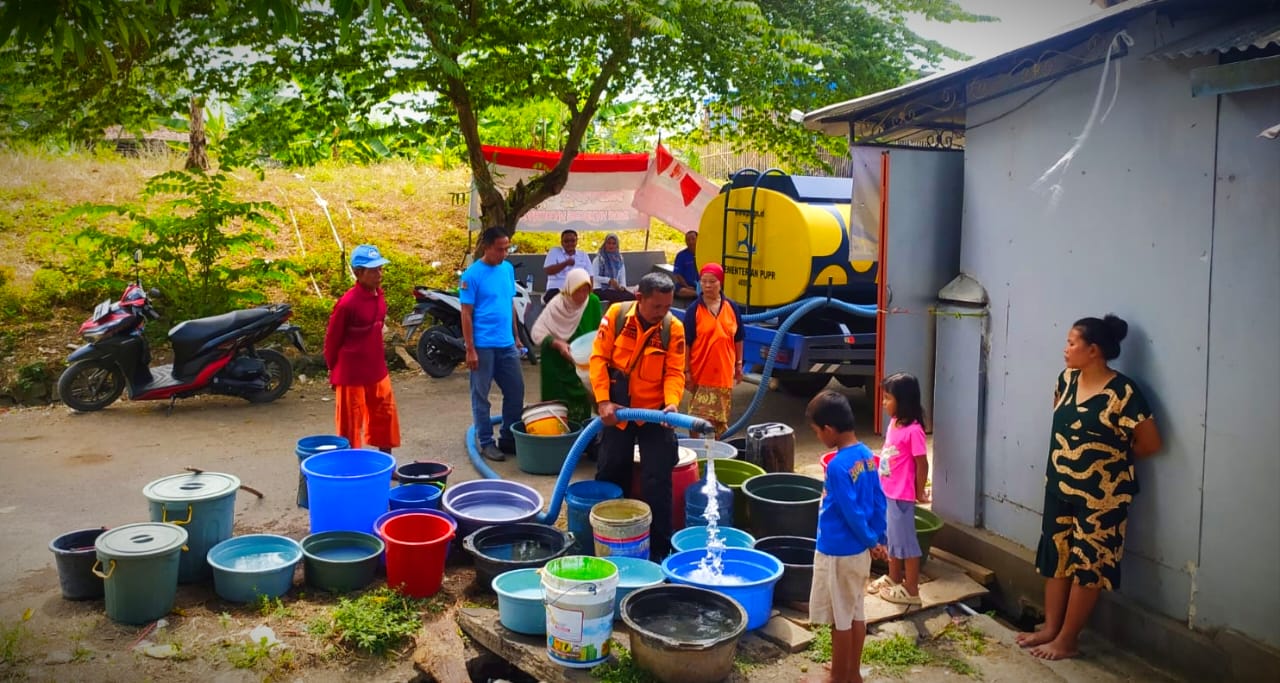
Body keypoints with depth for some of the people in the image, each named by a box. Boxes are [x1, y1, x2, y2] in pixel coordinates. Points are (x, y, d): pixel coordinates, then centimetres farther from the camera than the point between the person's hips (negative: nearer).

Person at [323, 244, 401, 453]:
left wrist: (379, 361, 16)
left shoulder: (379, 295, 2)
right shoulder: (347, 303, -21)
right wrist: (334, 371, -2)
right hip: (351, 374, -8)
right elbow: (332, 339, -11)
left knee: (385, 416, 16)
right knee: (350, 424, 5)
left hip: (377, 371, 8)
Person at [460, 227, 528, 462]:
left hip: (507, 344, 6)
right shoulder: (472, 274, -11)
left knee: (516, 392, 10)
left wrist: (516, 337, 16)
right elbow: (466, 314, -11)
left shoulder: (508, 269, 7)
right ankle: (485, 442, 16)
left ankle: (509, 438, 24)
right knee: (481, 396, 5)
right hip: (483, 346, -6)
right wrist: (470, 349, -13)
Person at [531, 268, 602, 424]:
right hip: (556, 363, -3)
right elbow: (537, 333, -16)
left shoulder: (593, 302, -8)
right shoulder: (557, 304, -16)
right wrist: (558, 344, -28)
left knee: (582, 408, 4)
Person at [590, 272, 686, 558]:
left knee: (658, 483, 2)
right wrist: (603, 401, -16)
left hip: (654, 413, -1)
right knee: (609, 478, 14)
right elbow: (599, 358, -9)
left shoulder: (673, 328, -11)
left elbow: (674, 371, -10)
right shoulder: (616, 315, -11)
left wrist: (672, 402, -29)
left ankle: (659, 549, 14)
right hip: (617, 411, 1)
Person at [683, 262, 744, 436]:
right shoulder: (694, 310, -6)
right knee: (698, 418, -1)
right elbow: (686, 343, -5)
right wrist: (687, 371, -8)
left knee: (721, 417, 12)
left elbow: (738, 339, 11)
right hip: (701, 373, -3)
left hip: (724, 373, 3)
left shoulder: (732, 307, 3)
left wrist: (739, 364, 11)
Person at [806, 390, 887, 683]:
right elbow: (879, 501, 6)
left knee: (840, 619, 7)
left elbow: (852, 513, -23)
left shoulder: (838, 465, -26)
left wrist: (870, 542, -8)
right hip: (860, 551, 8)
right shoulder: (866, 455, 1)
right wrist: (879, 540, 10)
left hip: (838, 554, -8)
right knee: (856, 613, 18)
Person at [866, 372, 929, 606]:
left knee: (906, 540, 3)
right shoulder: (894, 424, 3)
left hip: (902, 496, -9)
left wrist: (919, 493, -9)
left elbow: (922, 464, -17)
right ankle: (893, 578, 39)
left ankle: (911, 590, 15)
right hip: (887, 493, 9)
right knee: (891, 537, 22)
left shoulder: (913, 430, -23)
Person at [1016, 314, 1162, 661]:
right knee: (1056, 557, 13)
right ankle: (1050, 627, 25)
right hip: (1060, 487, 7)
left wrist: (1112, 457, 3)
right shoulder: (1067, 379, 2)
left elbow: (1151, 443, -11)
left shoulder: (1122, 392, -19)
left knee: (1087, 564, 4)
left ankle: (1067, 640, 14)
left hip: (1100, 495, -7)